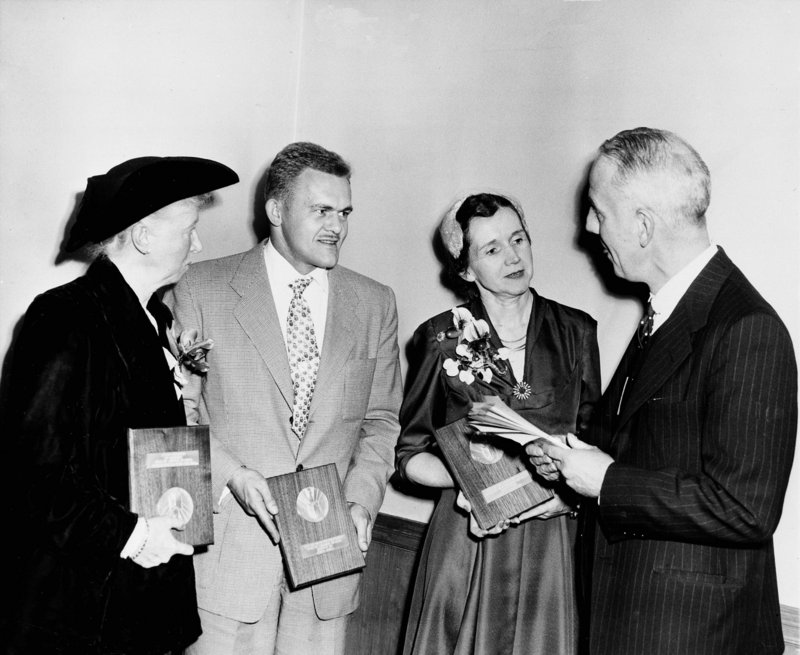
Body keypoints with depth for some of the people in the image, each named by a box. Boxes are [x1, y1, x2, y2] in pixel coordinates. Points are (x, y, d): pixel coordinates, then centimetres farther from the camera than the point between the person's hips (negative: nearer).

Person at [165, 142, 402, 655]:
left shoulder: (375, 304, 8)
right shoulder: (201, 289, -1)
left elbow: (380, 421, 10)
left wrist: (362, 499, -5)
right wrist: (232, 473, -14)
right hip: (228, 546, -2)